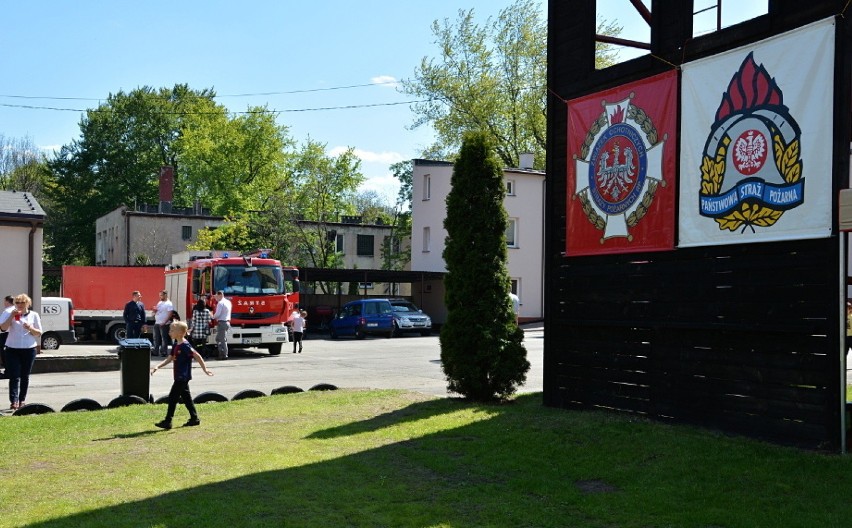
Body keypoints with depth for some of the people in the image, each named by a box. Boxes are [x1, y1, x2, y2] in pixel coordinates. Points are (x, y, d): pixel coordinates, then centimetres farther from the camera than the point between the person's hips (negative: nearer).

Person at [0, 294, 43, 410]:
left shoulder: (34, 315, 5)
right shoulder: (10, 314, 2)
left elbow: (39, 333, 6)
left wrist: (31, 328, -13)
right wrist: (12, 316, -17)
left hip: (29, 349, 1)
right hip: (12, 349, -1)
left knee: (25, 376, 9)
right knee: (14, 376, -8)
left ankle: (22, 400, 18)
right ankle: (14, 401, -13)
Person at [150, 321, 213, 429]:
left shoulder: (185, 346, -17)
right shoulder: (176, 345, 11)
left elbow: (197, 356, -18)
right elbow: (169, 359, 14)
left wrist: (205, 369, -17)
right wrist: (157, 367, 3)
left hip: (183, 377, -9)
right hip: (180, 376, 9)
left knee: (173, 397, -6)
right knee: (186, 397, 13)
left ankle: (167, 421, -2)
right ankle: (194, 419, 20)